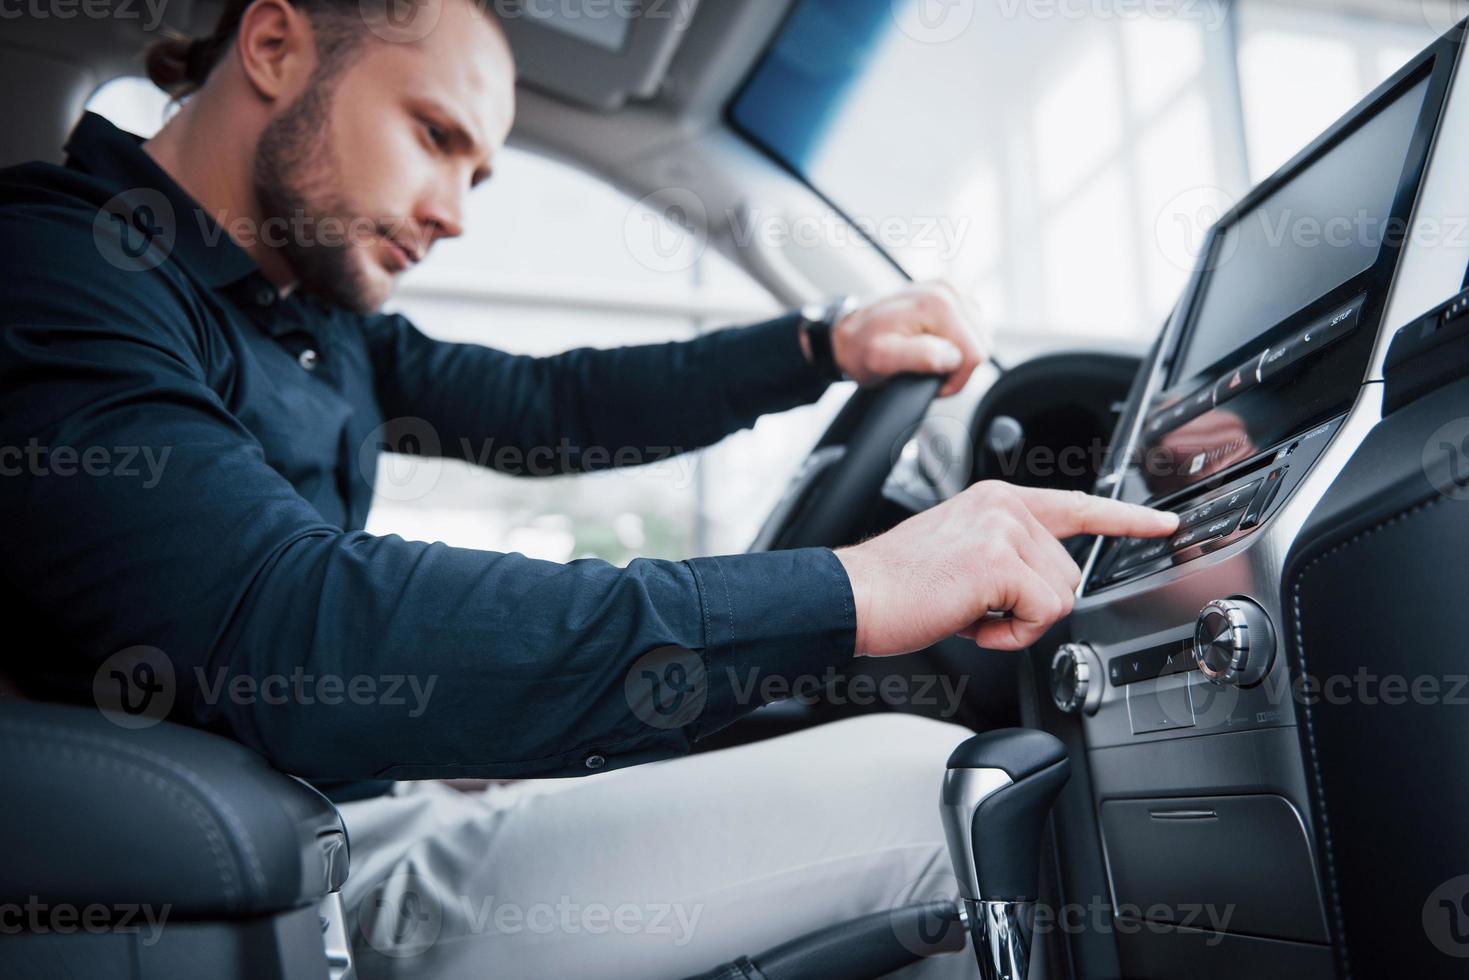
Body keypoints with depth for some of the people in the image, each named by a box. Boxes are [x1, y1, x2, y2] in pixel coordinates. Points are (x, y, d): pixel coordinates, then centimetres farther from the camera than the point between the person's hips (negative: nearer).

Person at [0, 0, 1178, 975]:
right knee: (919, 782, -13)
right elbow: (288, 633, -33)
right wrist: (848, 592, -35)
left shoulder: (315, 319, 11)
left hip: (392, 808, 9)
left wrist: (825, 346, 4)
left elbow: (548, 407, 17)